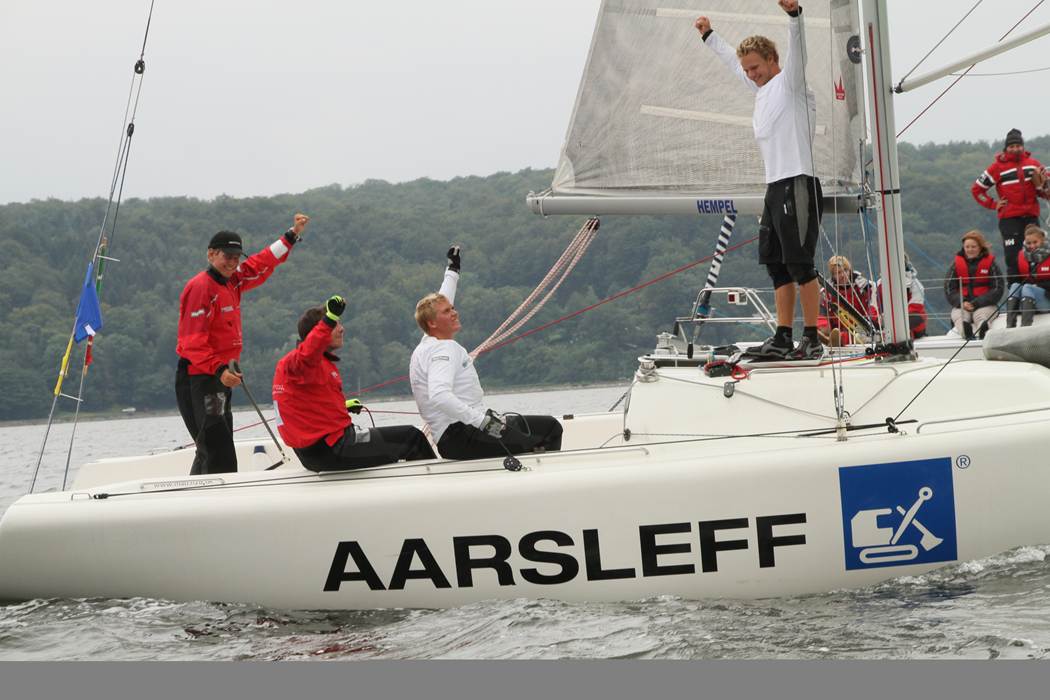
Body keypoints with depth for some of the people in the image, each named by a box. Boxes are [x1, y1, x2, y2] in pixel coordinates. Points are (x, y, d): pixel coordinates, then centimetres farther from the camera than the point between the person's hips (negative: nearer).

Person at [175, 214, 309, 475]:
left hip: (221, 378, 10)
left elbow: (263, 263, 28)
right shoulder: (200, 287, -14)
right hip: (199, 379, -10)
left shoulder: (232, 282, 12)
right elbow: (193, 341, -21)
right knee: (219, 455, -17)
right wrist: (219, 370, -32)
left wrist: (292, 235, 27)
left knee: (210, 453, 13)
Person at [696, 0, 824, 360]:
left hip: (798, 185, -9)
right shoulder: (763, 88, 21)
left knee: (799, 264, -11)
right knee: (777, 265, 7)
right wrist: (709, 35, 48)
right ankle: (783, 339, 10)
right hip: (775, 188, 9)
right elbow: (734, 62, 38)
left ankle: (812, 340, -9)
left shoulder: (790, 82, -3)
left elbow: (797, 49, -22)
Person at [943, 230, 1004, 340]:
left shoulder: (990, 263, 4)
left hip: (984, 305, -1)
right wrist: (962, 303, -14)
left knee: (980, 315, -35)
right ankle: (965, 330, -68)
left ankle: (983, 330, -70)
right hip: (961, 305, 1)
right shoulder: (957, 263, 10)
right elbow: (949, 288, 6)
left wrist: (977, 303, -13)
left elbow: (997, 289, 0)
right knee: (959, 315, -33)